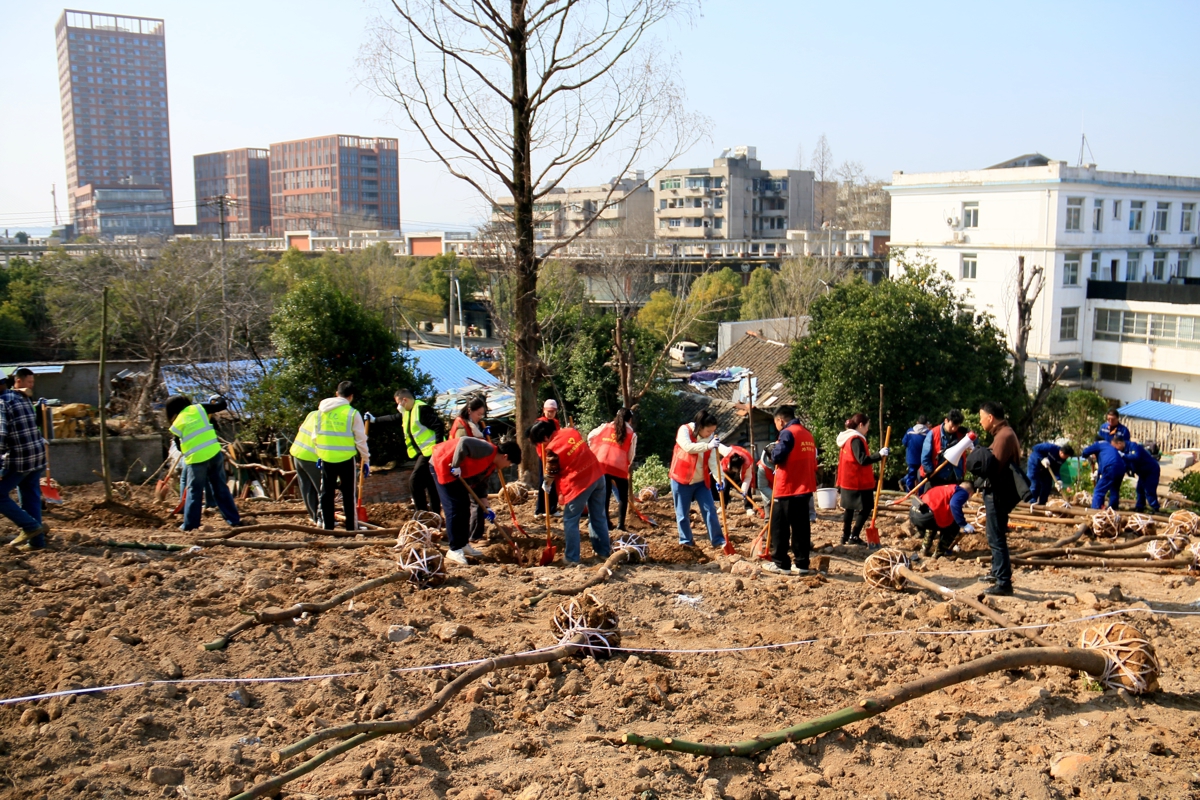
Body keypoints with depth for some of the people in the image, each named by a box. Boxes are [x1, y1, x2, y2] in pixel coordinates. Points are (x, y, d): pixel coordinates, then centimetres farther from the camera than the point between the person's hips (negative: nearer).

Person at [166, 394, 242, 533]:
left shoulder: (177, 424, 1)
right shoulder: (199, 408, 4)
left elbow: (180, 447, 9)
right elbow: (222, 405, 11)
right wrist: (220, 400, 31)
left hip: (196, 460, -2)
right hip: (214, 454, 2)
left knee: (194, 492, 10)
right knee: (221, 489, 11)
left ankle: (190, 524, 12)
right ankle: (234, 519, 12)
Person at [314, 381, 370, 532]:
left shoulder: (322, 410, 4)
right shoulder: (353, 413, -7)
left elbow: (315, 436, 9)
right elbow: (361, 440, -5)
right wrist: (366, 460, 3)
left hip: (326, 458, 3)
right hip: (346, 459, -3)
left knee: (327, 494, 11)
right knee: (349, 495, 6)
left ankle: (327, 526, 12)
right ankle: (351, 527, 7)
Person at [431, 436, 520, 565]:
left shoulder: (491, 465, 8)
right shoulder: (487, 450, -23)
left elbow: (480, 486, 12)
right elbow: (464, 442, -36)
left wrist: (486, 508, 3)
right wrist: (455, 466, -30)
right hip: (442, 464, -11)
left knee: (465, 507, 13)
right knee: (455, 508, -12)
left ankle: (463, 544, 22)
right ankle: (454, 550, -8)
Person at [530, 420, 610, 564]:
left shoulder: (553, 448, -13)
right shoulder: (571, 431, 6)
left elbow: (551, 473, -1)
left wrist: (546, 486, 18)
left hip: (579, 483, -7)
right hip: (597, 475, 7)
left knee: (570, 520, 6)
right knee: (599, 516, 17)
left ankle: (571, 557, 9)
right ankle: (604, 551, 26)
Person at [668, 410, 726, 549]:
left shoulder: (710, 437, 0)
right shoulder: (684, 430, -14)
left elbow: (713, 460, -6)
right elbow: (688, 447, -33)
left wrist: (719, 478, -20)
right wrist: (708, 446, -43)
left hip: (701, 481, 4)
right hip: (682, 480, -4)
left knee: (710, 510, 0)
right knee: (682, 513, 4)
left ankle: (718, 540, 4)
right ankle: (686, 541, 18)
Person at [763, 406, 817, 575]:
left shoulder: (787, 433, -12)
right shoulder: (807, 434, 14)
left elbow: (777, 457, -18)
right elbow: (812, 461, 17)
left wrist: (775, 448, 2)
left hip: (787, 489, -8)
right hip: (805, 488, 8)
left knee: (780, 527, 1)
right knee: (801, 527, 9)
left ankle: (780, 563, 4)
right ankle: (802, 564, 10)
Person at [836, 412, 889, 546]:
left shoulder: (847, 438, 13)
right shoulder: (856, 439, -17)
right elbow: (863, 460, -25)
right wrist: (880, 455, -25)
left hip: (848, 481, 10)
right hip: (858, 482, -10)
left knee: (849, 508, 16)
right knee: (865, 508, -1)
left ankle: (845, 536, 20)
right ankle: (854, 537, -3)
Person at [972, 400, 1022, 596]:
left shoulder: (1004, 435, -18)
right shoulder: (1003, 433, 16)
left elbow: (993, 466, -24)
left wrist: (976, 456, -11)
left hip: (998, 493, -11)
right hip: (997, 492, 11)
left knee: (996, 538, -8)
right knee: (996, 536, 22)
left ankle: (1004, 582, -7)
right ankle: (997, 573, 35)